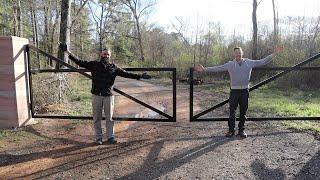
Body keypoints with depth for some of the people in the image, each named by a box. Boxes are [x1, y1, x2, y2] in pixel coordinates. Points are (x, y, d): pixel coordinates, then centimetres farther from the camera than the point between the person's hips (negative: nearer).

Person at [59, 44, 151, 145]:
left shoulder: (113, 67, 4)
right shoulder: (94, 64, 4)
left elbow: (126, 74, 3)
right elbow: (79, 62, 3)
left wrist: (140, 76, -2)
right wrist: (67, 51, 1)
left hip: (109, 95, 0)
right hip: (96, 95, 0)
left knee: (109, 118, 7)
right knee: (97, 118, 8)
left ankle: (110, 137, 20)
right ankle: (98, 138, 20)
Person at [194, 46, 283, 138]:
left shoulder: (249, 62, 5)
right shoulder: (230, 64, 1)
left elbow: (263, 62, 4)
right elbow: (217, 68, -5)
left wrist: (274, 53, -1)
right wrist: (204, 69, -14)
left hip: (245, 91, 1)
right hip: (234, 91, -1)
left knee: (243, 112, 9)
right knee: (232, 112, 4)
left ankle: (241, 130, 22)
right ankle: (231, 130, 17)